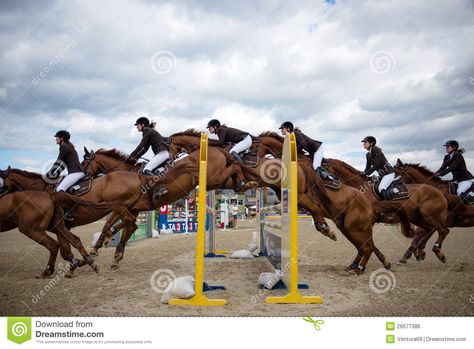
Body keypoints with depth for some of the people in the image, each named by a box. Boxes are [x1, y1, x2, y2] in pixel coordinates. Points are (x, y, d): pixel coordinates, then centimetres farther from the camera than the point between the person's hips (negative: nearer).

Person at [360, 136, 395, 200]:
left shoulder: (376, 150, -16)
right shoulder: (368, 155, 9)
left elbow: (376, 165, -22)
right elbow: (368, 167, 13)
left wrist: (366, 173, -21)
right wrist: (363, 173, -5)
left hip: (389, 173, -10)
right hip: (382, 175, 10)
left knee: (381, 189, -27)